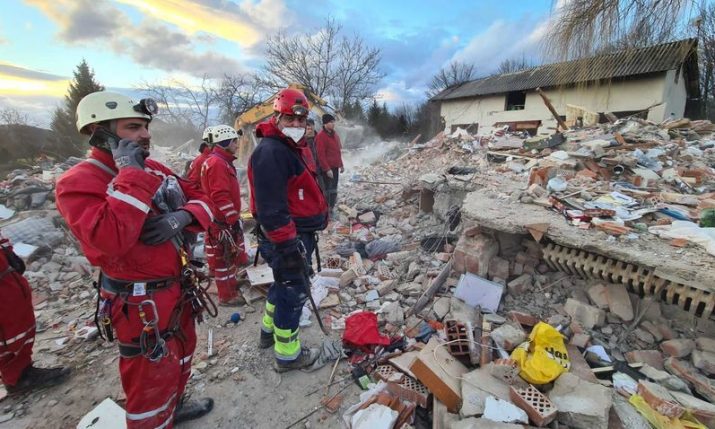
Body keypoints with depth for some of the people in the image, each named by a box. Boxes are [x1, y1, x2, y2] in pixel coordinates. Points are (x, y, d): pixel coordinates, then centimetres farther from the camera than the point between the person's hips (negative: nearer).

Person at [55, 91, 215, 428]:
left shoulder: (153, 169, 4)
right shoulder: (78, 183, -18)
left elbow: (202, 199, 5)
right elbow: (111, 240, -34)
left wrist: (183, 217, -17)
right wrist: (131, 174, -29)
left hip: (178, 288, 8)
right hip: (140, 304, -8)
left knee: (182, 356, 29)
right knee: (151, 380, 10)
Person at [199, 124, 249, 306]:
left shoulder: (223, 161, 15)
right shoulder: (217, 163, -18)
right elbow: (220, 196, -25)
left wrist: (235, 217, 23)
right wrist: (233, 219, -22)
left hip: (226, 219, 10)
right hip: (222, 222, -10)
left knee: (230, 255, 20)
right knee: (223, 258, 1)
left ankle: (232, 286, 35)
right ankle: (226, 296, 12)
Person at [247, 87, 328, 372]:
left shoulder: (287, 149, 15)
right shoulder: (270, 152, -20)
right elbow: (271, 209, -27)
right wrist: (288, 247, -26)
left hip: (297, 234, 11)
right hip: (286, 239, -11)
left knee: (284, 284, 25)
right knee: (294, 292, 3)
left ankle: (269, 331, 46)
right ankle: (287, 354, 22)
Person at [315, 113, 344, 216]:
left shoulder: (335, 135, 13)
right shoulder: (321, 136, -14)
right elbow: (321, 155, -18)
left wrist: (341, 165, 17)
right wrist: (327, 169, -20)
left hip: (335, 167, 8)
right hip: (326, 168, -8)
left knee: (334, 188, 14)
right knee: (326, 189, -1)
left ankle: (332, 207, 26)